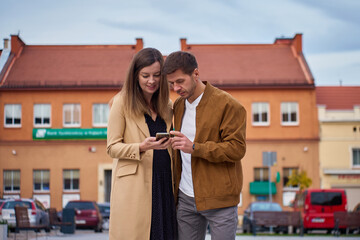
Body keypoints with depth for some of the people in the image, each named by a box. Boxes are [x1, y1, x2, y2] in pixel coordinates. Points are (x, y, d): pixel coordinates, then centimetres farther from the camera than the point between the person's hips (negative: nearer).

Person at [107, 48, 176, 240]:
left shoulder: (166, 105, 14)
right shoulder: (122, 102, -2)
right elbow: (112, 147, -5)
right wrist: (141, 147, -19)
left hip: (163, 186, 5)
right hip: (134, 186, -5)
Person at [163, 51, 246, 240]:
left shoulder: (227, 105, -8)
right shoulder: (178, 105, 13)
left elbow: (237, 148, -14)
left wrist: (195, 148, -23)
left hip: (219, 199, -5)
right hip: (185, 198, 6)